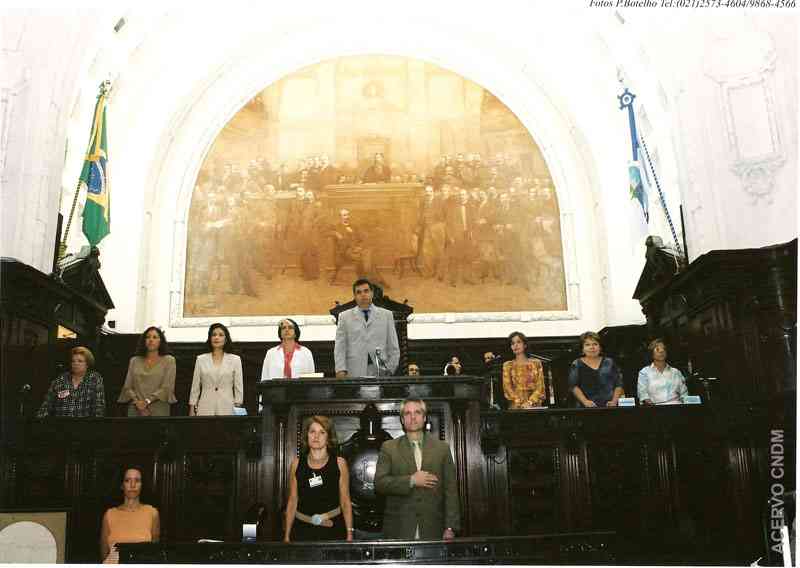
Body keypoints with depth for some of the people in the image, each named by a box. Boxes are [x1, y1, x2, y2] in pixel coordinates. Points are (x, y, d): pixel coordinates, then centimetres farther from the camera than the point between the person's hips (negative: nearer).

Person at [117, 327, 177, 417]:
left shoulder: (168, 360, 6)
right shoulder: (134, 361, 15)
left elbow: (167, 388, -4)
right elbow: (127, 386, 8)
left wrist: (147, 401, -12)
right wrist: (137, 401, -9)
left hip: (158, 411, -2)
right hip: (136, 410, 3)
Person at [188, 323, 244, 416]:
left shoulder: (235, 360, 5)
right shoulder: (201, 360, 8)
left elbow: (238, 388, 5)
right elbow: (195, 388, 10)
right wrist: (192, 409, 6)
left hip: (227, 408, -1)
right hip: (205, 409, 1)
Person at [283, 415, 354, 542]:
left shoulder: (339, 463, -2)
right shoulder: (297, 463, 2)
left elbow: (345, 502, 0)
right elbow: (292, 502, 6)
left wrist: (349, 534, -5)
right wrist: (287, 536, 4)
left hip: (333, 530, -1)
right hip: (302, 529, 1)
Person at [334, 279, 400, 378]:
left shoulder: (386, 315, 14)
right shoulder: (345, 316, 12)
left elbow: (393, 346, 12)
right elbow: (340, 347, 7)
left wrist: (390, 369, 2)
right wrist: (341, 370, -5)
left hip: (380, 372, 1)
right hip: (354, 373, 0)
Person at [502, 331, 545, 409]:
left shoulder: (536, 363, 10)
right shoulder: (508, 365, 10)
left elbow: (540, 387, 3)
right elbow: (507, 387, 1)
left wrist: (530, 402, -11)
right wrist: (521, 403, -12)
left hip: (534, 404, 0)